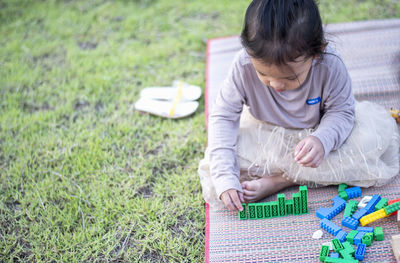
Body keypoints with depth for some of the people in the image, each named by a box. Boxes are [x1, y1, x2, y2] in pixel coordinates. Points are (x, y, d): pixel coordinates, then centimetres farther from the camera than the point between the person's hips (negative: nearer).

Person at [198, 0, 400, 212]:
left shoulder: (329, 65, -29)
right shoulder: (244, 66, -28)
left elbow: (341, 111, -16)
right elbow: (223, 117, -22)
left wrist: (322, 140, -41)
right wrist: (224, 179, -32)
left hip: (316, 130, 2)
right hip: (266, 137, -1)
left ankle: (277, 180, -23)